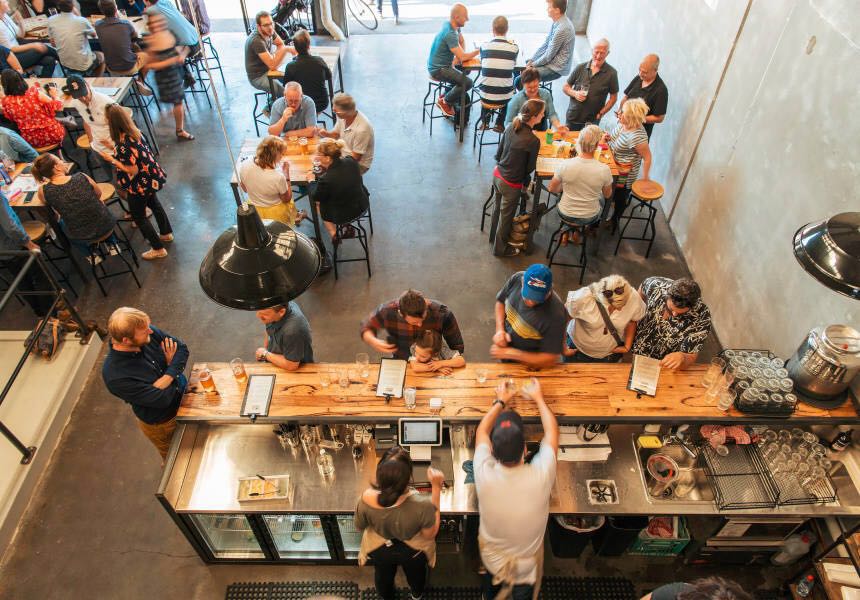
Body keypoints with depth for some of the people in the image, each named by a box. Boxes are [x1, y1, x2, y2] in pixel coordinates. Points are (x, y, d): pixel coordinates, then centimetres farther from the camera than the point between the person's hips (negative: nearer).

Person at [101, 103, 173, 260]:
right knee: (153, 203, 30)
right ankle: (166, 233, 49)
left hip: (140, 184, -8)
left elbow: (133, 170, -26)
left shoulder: (123, 144, -33)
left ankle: (158, 249, 22)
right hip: (150, 178, 8)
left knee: (138, 216, 11)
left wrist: (112, 160, -20)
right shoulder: (134, 131, -7)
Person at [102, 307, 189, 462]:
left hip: (183, 395, 5)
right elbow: (162, 398, -32)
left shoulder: (148, 332, -22)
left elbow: (182, 348, -11)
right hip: (161, 423, -5)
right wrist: (171, 367, -18)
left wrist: (169, 373, -28)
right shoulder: (114, 375, -37)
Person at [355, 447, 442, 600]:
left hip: (378, 550, 1)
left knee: (383, 576, 37)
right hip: (413, 551, 0)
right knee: (415, 573, 37)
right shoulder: (422, 505, -45)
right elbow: (430, 534, -22)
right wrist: (436, 488, -29)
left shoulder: (367, 499, -38)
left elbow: (359, 526, -15)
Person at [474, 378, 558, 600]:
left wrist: (500, 402, 0)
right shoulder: (541, 476, -36)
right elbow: (552, 432, -17)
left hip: (491, 557, 1)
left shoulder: (484, 474, -34)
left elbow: (481, 431, -13)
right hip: (526, 563, -1)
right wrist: (539, 399, -3)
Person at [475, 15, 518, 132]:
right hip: (504, 97, 0)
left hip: (486, 95, 1)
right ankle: (500, 124, 29)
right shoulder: (514, 47, -7)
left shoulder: (484, 46, -6)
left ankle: (485, 122, 34)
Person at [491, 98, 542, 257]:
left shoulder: (511, 127, -7)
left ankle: (498, 239, 47)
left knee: (499, 210, 25)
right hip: (511, 184, -7)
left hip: (497, 174, 7)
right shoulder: (533, 141, -26)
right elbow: (530, 167, -13)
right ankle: (500, 248, 33)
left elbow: (498, 153, 3)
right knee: (506, 216, 13)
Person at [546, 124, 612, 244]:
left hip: (565, 215, 0)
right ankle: (577, 230, 32)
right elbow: (608, 195, -5)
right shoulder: (604, 169, -23)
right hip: (589, 218, 0)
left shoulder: (565, 165, -23)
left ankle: (566, 231, 31)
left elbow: (552, 189, -7)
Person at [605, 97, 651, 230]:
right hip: (612, 165, 8)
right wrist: (608, 137, -9)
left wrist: (645, 178, -18)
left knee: (620, 197, 14)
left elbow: (647, 157, -25)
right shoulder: (623, 123, -10)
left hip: (624, 173, -8)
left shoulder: (637, 136, -34)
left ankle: (615, 221, 37)